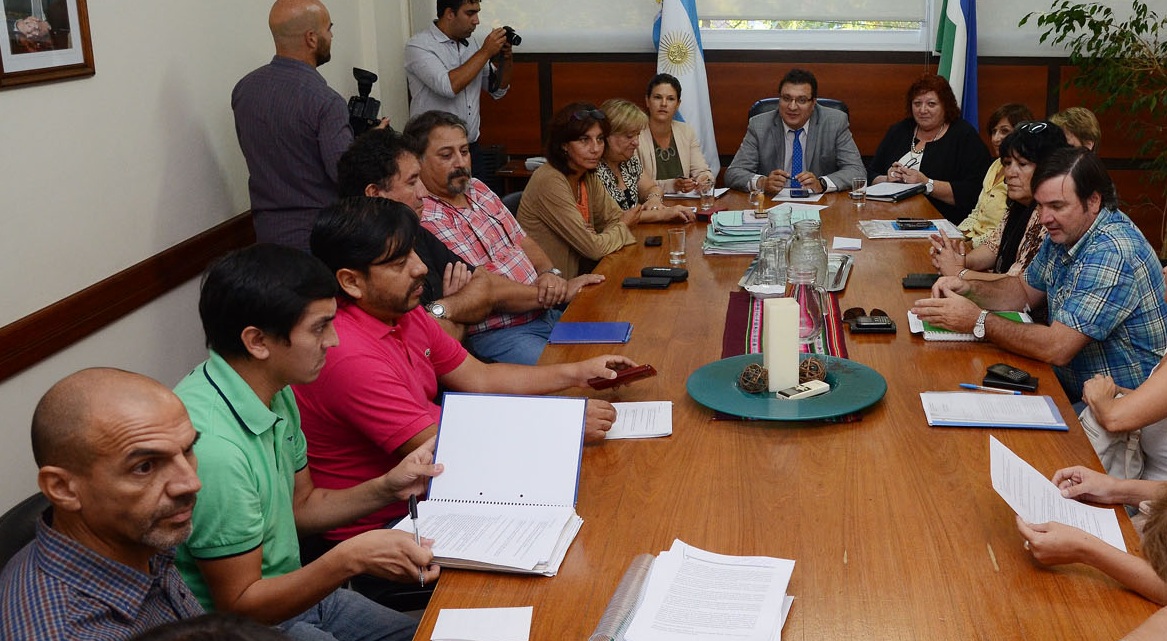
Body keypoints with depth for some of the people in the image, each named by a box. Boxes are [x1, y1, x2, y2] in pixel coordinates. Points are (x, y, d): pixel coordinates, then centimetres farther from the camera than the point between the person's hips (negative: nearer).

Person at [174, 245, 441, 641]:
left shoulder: (276, 394, -2)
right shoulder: (213, 445, -31)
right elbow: (239, 605, -22)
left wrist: (386, 488, -3)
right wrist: (350, 559, -32)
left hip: (294, 590, 9)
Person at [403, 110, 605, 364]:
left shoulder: (477, 188, 13)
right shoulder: (426, 221, -16)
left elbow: (522, 241, 16)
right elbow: (487, 291, -19)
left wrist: (550, 274, -6)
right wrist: (562, 293, -13)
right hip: (495, 334, -9)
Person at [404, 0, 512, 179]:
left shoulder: (471, 43, 10)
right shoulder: (418, 46, -9)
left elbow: (498, 90, 16)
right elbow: (449, 86, -25)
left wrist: (506, 58, -2)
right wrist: (485, 52, -17)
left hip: (472, 149, 6)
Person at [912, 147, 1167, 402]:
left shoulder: (1112, 254, -26)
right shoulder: (1065, 232, 3)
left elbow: (1056, 349, -30)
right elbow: (1026, 290, 17)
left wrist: (978, 320, -23)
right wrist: (969, 289, -2)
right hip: (1070, 387, 8)